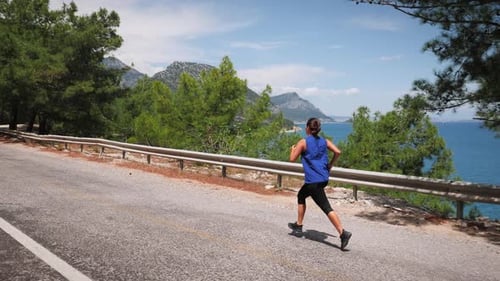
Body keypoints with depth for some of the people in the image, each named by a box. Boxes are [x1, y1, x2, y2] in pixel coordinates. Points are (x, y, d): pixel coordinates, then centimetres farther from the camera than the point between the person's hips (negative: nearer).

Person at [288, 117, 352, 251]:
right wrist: (330, 165, 10)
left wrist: (293, 149, 15)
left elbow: (292, 159, -5)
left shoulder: (303, 142, -7)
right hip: (324, 178, 7)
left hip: (313, 181, -7)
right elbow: (337, 152, -2)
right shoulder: (324, 141, 8)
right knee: (301, 195, 20)